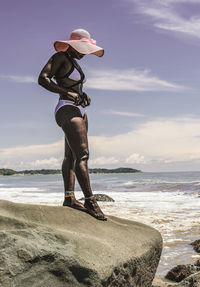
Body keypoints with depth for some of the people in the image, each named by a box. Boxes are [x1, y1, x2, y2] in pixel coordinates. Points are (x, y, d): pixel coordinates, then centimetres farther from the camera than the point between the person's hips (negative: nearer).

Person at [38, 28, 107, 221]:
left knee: (71, 156, 6)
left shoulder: (74, 63, 23)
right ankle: (90, 200, -24)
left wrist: (84, 96, 10)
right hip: (67, 111, -10)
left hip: (79, 112, 10)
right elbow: (42, 79, -14)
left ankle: (69, 197, 7)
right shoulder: (60, 57, -3)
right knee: (82, 155, -19)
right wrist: (67, 93, -20)